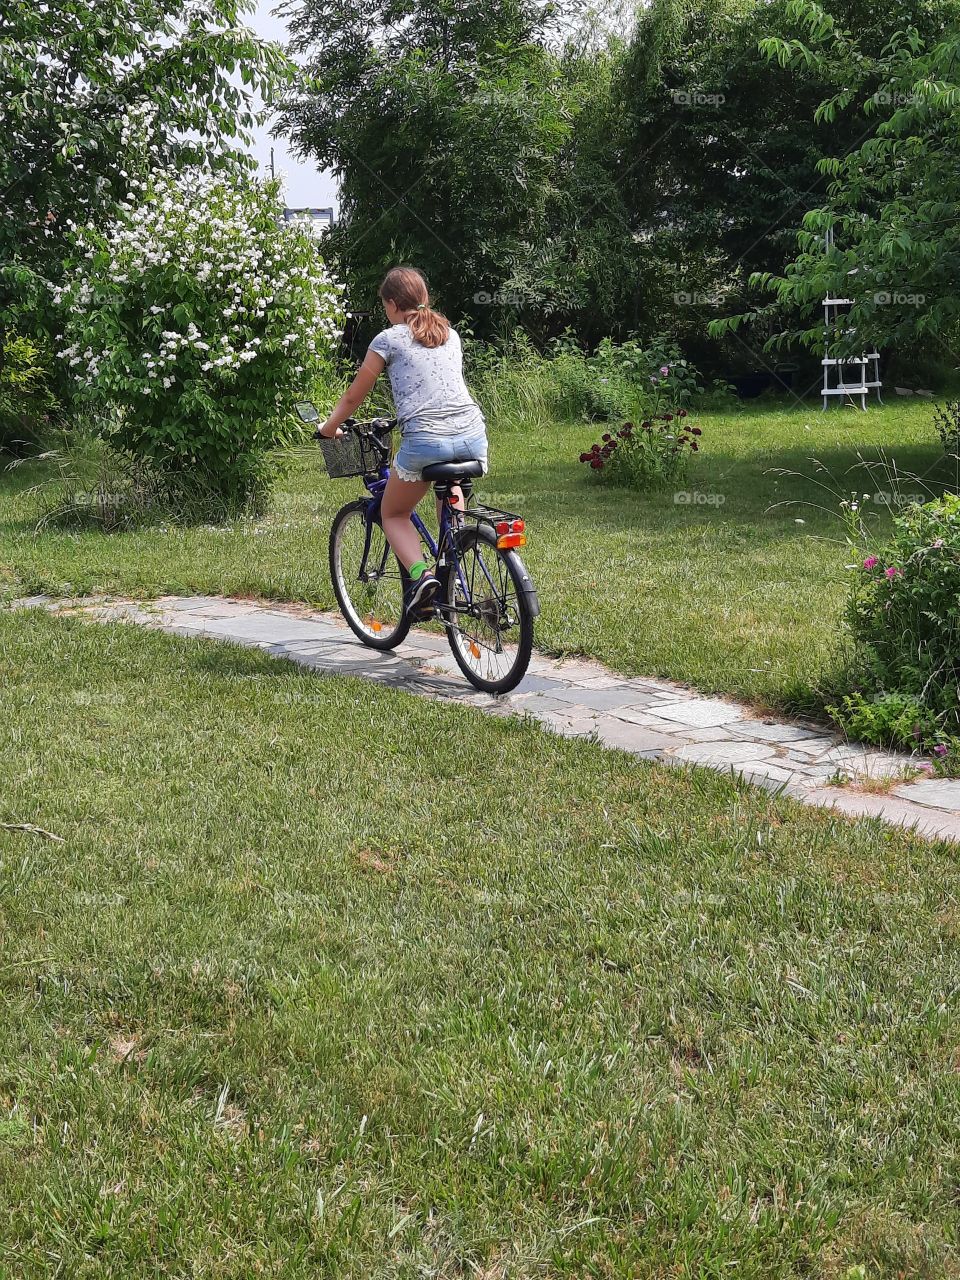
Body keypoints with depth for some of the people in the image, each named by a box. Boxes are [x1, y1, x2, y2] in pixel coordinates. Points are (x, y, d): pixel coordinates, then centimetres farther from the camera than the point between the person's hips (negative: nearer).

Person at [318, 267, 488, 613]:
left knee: (393, 514, 19)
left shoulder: (388, 339, 7)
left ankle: (420, 573, -8)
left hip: (425, 441, -5)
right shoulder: (450, 334, 21)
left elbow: (353, 397, 15)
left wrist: (329, 427, 32)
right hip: (473, 436, 5)